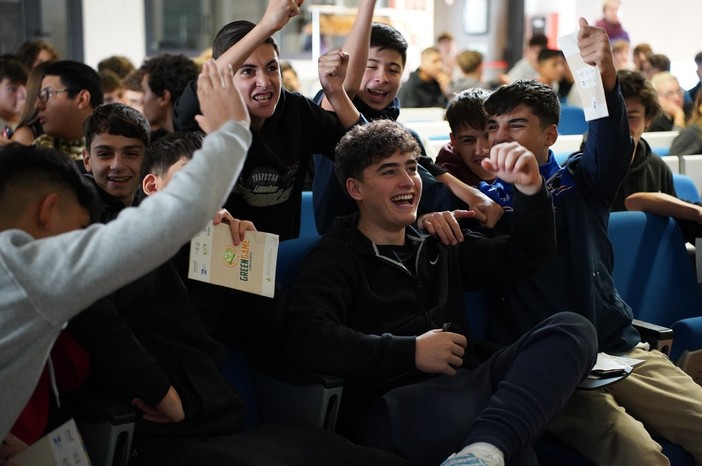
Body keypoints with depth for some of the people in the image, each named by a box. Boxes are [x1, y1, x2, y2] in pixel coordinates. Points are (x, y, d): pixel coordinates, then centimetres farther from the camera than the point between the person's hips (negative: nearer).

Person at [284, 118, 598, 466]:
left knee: (573, 329, -17)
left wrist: (531, 190, 3)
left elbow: (525, 258, 22)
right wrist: (410, 352, -13)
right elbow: (305, 339, -10)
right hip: (392, 402, -7)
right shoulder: (336, 257, 8)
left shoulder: (439, 245, 27)